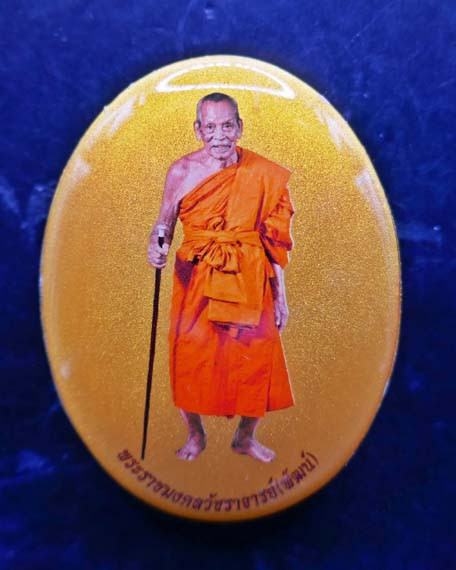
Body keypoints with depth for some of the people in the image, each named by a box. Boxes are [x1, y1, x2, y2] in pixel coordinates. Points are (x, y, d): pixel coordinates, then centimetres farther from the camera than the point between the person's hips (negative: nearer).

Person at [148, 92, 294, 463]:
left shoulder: (264, 174, -1)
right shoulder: (181, 172, -2)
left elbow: (275, 239, 2)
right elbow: (165, 223, 7)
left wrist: (281, 297, 1)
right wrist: (156, 247, -17)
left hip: (249, 282, 1)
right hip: (196, 281, 0)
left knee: (257, 360, 6)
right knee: (191, 362, 6)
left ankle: (246, 437, 35)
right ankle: (195, 435, 36)